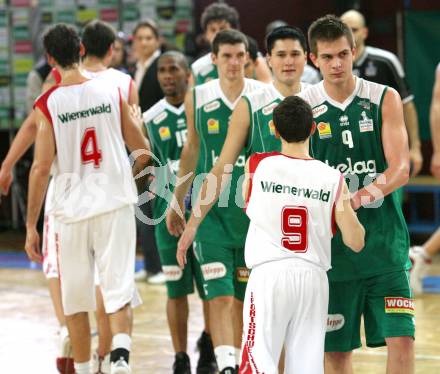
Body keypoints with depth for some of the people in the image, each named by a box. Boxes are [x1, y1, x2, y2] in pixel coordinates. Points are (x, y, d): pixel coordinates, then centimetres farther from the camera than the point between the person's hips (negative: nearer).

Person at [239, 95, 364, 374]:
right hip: (313, 277, 2)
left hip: (269, 274, -2)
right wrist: (347, 205, 19)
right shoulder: (333, 179, -2)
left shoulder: (257, 165, -4)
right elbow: (356, 242, 0)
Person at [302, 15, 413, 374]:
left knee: (401, 339, -8)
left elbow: (400, 169, -8)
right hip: (332, 246, 0)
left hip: (384, 240, 0)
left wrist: (369, 192, -26)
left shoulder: (385, 99, 1)